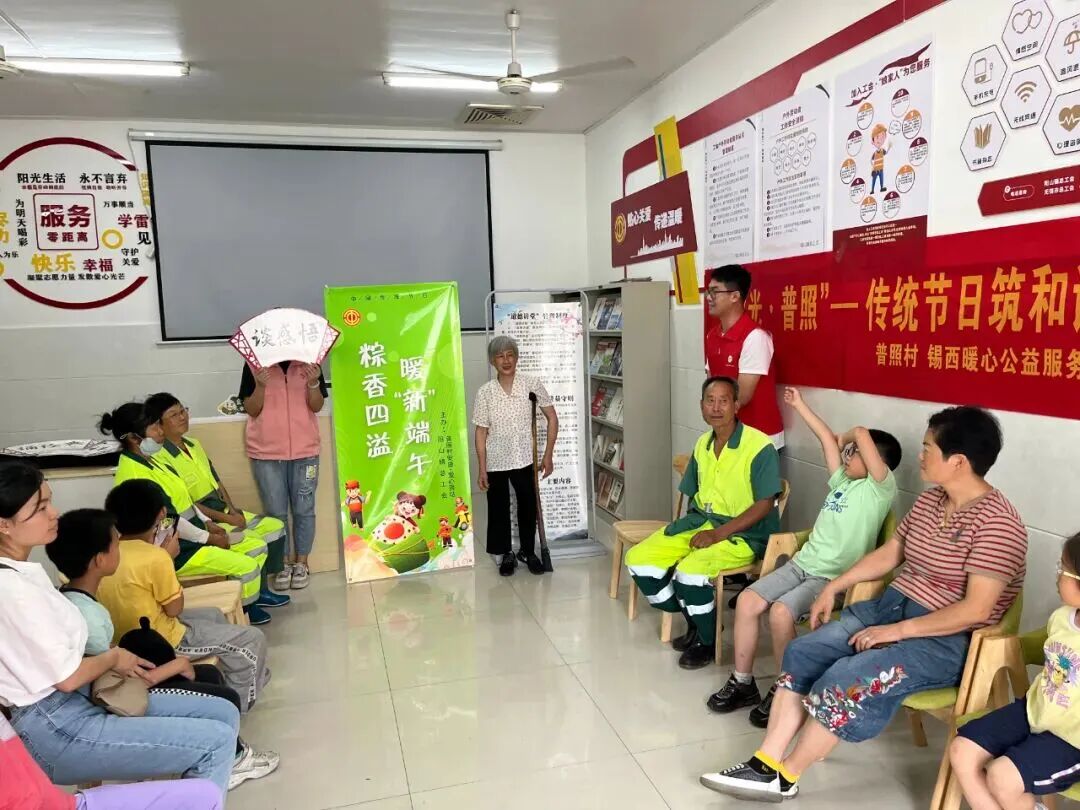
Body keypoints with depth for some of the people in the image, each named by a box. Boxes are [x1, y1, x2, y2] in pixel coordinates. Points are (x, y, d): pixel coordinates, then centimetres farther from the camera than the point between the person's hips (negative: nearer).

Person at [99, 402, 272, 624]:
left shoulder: (152, 458, 7)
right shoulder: (134, 475, -24)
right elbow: (168, 520, -23)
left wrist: (208, 523, 6)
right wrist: (208, 538, -14)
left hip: (193, 534, 10)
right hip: (175, 549, -10)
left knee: (257, 547, 8)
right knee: (246, 566, -17)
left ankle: (245, 598, 23)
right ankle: (244, 610, 9)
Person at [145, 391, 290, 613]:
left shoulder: (194, 444, 11)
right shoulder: (161, 458, -18)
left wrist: (233, 510, 0)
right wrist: (225, 518, -17)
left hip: (225, 512, 9)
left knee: (275, 527, 3)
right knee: (256, 544, -22)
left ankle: (261, 591, 15)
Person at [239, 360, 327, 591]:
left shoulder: (309, 363, 1)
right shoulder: (254, 365, -1)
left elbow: (317, 406, -1)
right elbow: (251, 410, -3)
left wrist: (313, 383, -19)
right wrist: (260, 385, -20)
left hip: (305, 450, 1)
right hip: (266, 451, 0)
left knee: (304, 510, 7)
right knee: (276, 512, 6)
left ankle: (301, 563, 21)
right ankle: (283, 563, 21)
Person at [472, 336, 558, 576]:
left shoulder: (531, 384, -8)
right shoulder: (485, 391, -7)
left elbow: (552, 418, -2)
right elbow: (481, 432, -4)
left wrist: (548, 455, -5)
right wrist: (482, 469, -6)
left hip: (524, 459, 0)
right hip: (495, 462, 0)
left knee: (528, 506, 12)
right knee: (498, 509, 11)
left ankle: (528, 551, 33)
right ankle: (506, 554, 31)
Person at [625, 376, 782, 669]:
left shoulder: (760, 447, -14)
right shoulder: (702, 444, 9)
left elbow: (764, 505, -17)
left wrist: (718, 534, -21)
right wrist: (697, 529, 0)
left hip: (743, 533, -7)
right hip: (700, 523, 7)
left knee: (690, 571, -33)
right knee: (638, 560, -8)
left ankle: (708, 641, -2)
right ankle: (694, 621, 12)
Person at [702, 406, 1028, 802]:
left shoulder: (996, 522, -20)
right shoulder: (930, 500, 7)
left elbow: (976, 609, -24)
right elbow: (887, 554, 16)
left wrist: (898, 631, -22)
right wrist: (833, 587, 10)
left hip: (947, 640, -8)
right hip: (892, 605, 9)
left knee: (844, 680, -25)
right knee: (801, 652, -8)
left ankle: (784, 778, -6)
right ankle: (766, 762, -7)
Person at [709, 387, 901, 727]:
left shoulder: (881, 489, -7)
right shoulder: (842, 481, 16)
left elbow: (862, 434, -18)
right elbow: (828, 438, 23)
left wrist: (849, 438, 4)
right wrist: (800, 405, 29)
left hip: (834, 578, -8)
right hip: (802, 563, 8)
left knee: (780, 613, -29)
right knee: (747, 601, -10)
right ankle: (743, 682, 2)